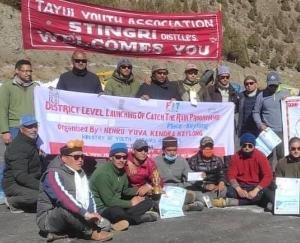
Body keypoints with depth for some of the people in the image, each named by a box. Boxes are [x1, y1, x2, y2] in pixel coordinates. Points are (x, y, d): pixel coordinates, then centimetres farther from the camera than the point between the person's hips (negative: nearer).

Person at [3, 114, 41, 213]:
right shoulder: (18, 147, -19)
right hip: (14, 184, -10)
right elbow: (20, 176, -27)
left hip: (29, 181, 10)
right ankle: (13, 201, -5)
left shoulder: (31, 142, 13)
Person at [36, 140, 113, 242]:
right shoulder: (54, 174, -18)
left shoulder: (80, 173, 7)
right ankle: (91, 232, -15)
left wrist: (94, 215, -13)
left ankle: (60, 232, -6)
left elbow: (89, 196, 5)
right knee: (65, 208, -38)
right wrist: (86, 213, -38)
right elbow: (63, 198, -34)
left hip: (75, 216, 7)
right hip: (48, 218, -7)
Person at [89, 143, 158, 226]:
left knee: (148, 202, 1)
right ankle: (140, 218, -12)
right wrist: (130, 203, -14)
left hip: (117, 204, 8)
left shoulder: (122, 170, 4)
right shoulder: (103, 173, -22)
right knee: (117, 211, -40)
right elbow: (109, 201, -23)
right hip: (102, 209, -8)